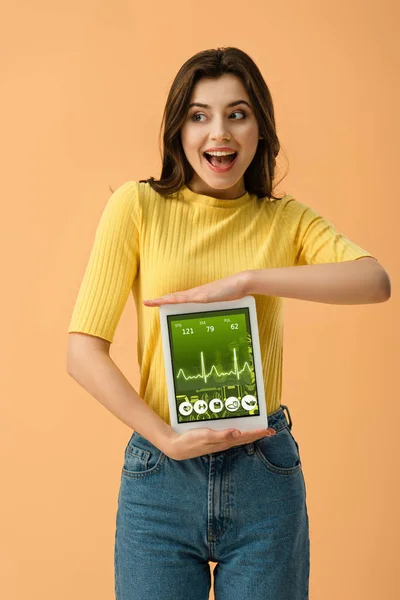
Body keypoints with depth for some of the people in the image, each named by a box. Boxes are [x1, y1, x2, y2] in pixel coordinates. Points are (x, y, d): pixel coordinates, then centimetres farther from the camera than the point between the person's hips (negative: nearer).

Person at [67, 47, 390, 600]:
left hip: (265, 477, 1)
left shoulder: (285, 219, 4)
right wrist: (168, 438, -14)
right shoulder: (138, 206, -1)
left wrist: (246, 279, -23)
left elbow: (375, 280, -15)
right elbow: (83, 351, -6)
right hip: (160, 476, -1)